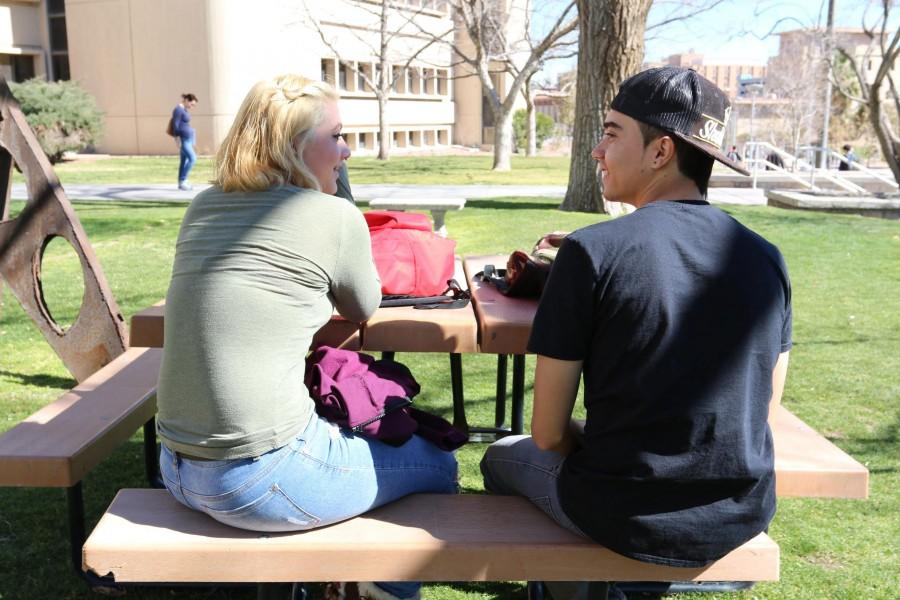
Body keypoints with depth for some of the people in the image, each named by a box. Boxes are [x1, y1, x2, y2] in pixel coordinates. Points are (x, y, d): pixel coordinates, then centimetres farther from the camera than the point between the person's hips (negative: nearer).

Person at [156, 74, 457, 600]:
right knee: (437, 465, 14)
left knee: (358, 429, 31)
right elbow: (364, 310, 6)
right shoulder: (335, 216, -11)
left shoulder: (204, 208, 8)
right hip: (262, 481, -8)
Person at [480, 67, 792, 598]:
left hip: (627, 520, -5)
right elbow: (763, 407, 7)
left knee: (503, 458, 25)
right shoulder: (767, 259, -4)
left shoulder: (592, 252, -18)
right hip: (744, 518, 5)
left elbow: (548, 433, -12)